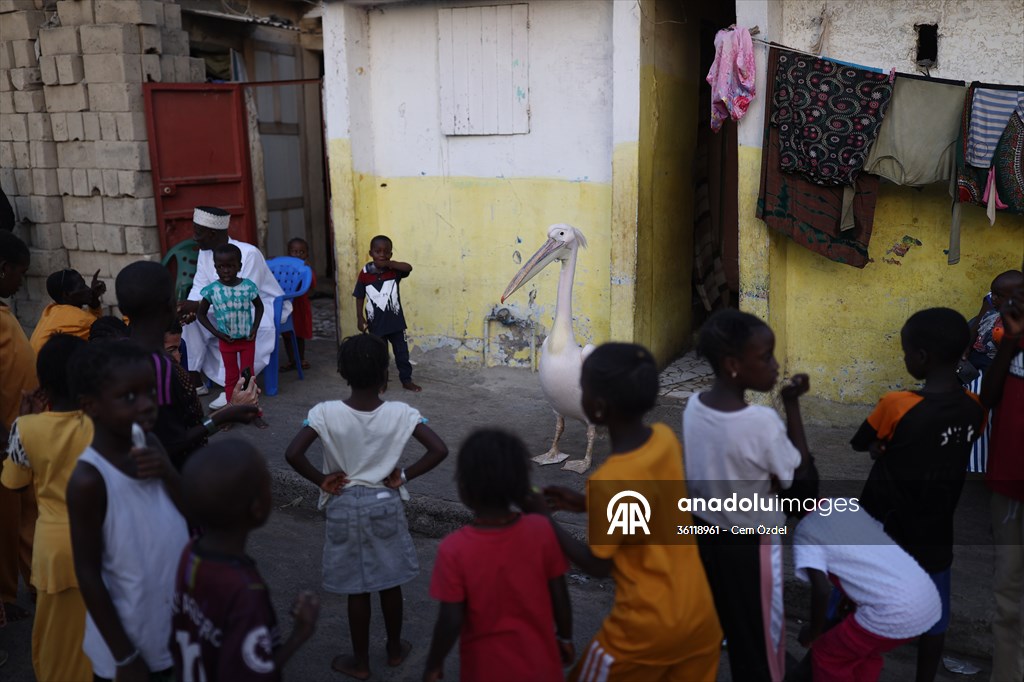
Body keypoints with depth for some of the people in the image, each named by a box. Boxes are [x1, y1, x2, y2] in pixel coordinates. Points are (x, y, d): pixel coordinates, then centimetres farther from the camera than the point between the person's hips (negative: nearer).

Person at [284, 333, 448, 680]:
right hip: (385, 504, 1)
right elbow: (439, 450, -20)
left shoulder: (326, 413, -18)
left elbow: (292, 454, -25)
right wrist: (404, 476, -8)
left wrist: (321, 480, -10)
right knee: (390, 582, 20)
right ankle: (395, 649, 38)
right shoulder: (400, 413, -15)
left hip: (345, 508, -1)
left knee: (356, 589, 14)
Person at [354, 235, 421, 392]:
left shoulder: (394, 270, -6)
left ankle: (406, 380, 22)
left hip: (395, 320, 1)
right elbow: (360, 297, -1)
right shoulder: (364, 274, -7)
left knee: (402, 352, 9)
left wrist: (388, 263, -30)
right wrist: (360, 318, -4)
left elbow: (408, 268, -26)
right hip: (376, 323, -1)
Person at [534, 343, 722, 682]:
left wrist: (543, 519, -5)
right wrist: (585, 504, 7)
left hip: (648, 625, -6)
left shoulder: (609, 480, -27)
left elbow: (598, 565, -13)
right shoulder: (666, 439, -7)